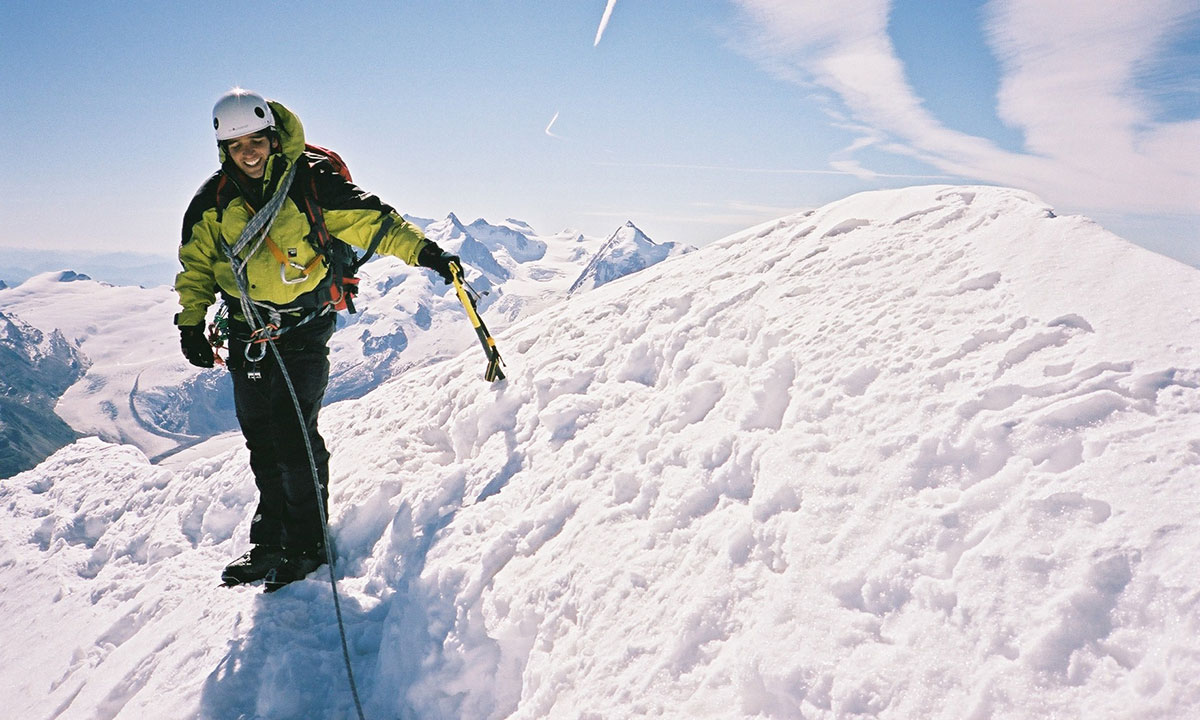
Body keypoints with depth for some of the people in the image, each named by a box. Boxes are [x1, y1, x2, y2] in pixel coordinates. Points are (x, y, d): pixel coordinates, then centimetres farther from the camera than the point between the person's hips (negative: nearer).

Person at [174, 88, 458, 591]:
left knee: (294, 437, -9)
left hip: (303, 328, -4)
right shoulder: (214, 200, 4)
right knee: (261, 441, 10)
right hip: (247, 336, 5)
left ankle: (307, 543, 6)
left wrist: (422, 250, -18)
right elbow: (197, 266, 12)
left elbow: (369, 220, -8)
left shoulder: (310, 181, -8)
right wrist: (191, 324, 5)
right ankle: (270, 541, 25)